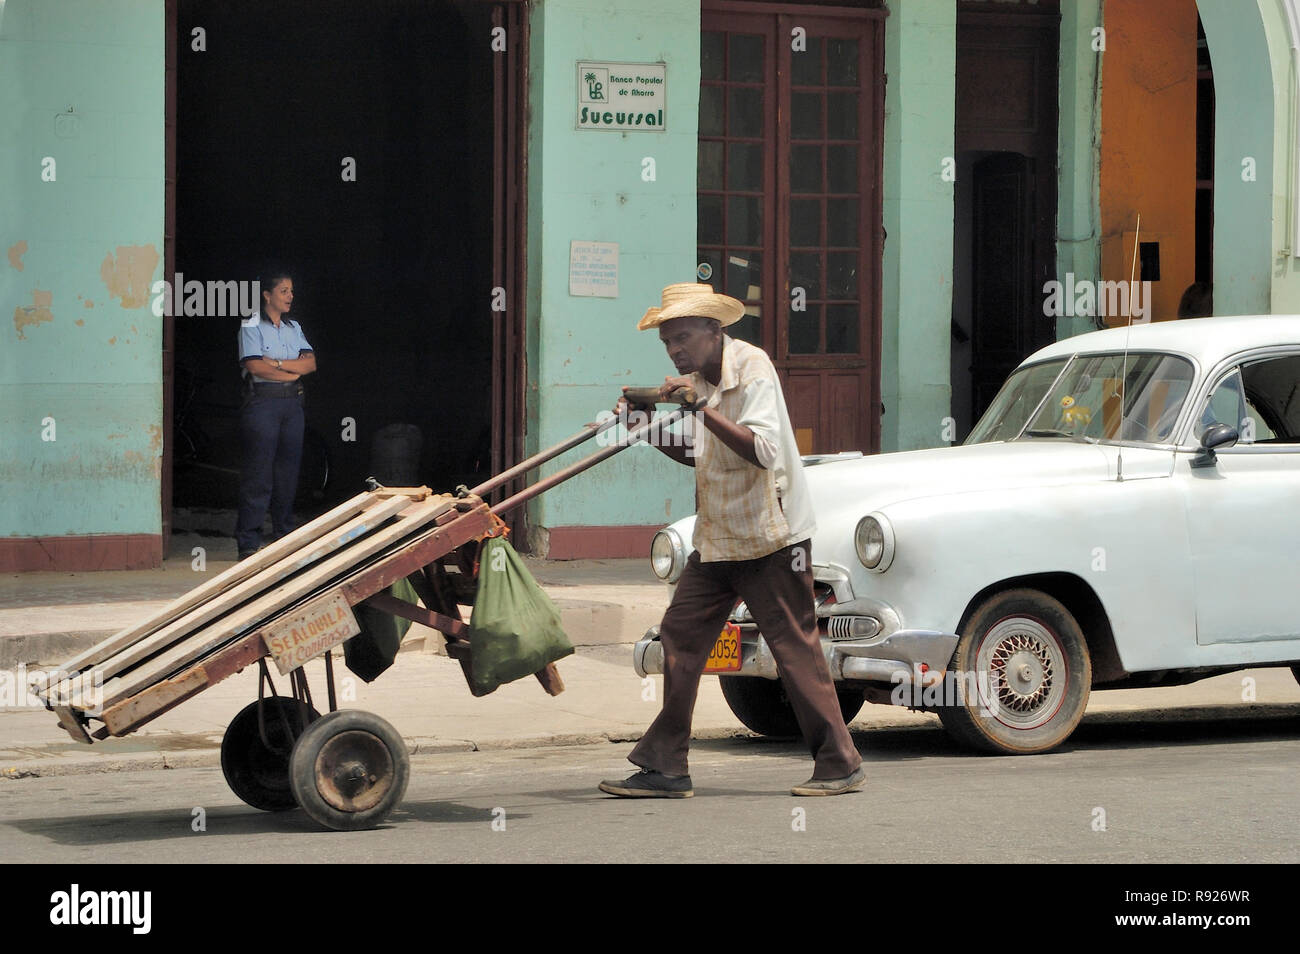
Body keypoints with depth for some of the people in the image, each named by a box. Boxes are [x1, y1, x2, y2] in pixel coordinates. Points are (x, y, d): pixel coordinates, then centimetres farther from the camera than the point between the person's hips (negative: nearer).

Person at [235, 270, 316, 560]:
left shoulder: (294, 328, 17)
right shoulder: (251, 327, -2)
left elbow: (310, 363, 5)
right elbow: (255, 367, -14)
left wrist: (277, 363, -10)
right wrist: (294, 370, -4)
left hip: (291, 403, 6)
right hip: (262, 402, -6)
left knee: (288, 471, 6)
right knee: (258, 473, -8)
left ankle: (285, 534, 13)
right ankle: (248, 542, -7)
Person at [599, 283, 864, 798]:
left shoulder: (752, 367, -15)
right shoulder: (698, 380, 10)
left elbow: (762, 451, -25)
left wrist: (703, 409, -29)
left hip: (770, 537, -8)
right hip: (716, 538, 8)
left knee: (794, 646, -6)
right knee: (680, 635, 2)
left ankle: (840, 764, 2)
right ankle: (665, 766, 5)